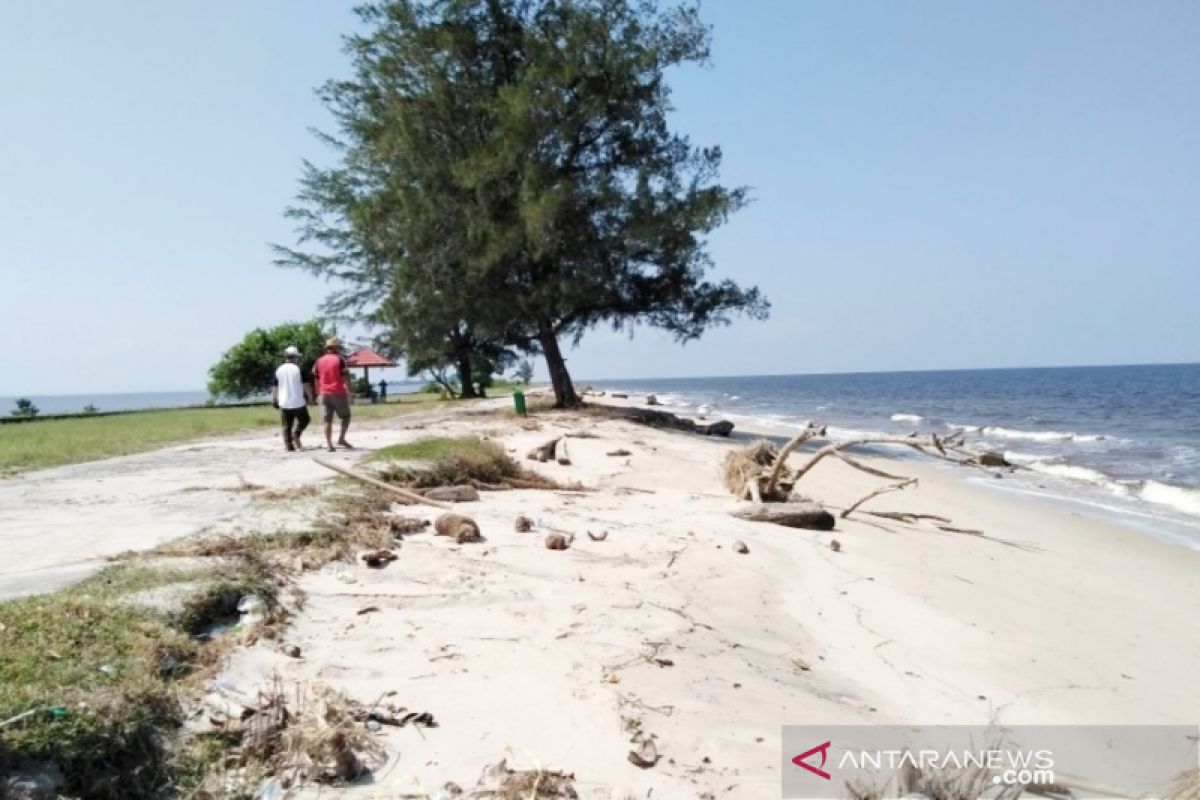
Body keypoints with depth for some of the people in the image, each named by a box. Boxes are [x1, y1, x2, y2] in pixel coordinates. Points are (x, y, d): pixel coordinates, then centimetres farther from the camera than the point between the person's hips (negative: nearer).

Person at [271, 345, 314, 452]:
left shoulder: (279, 370, 5)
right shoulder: (299, 369, -7)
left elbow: (274, 387, 9)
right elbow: (306, 385, -8)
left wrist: (274, 399, 18)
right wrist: (310, 397, 2)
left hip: (284, 403, 4)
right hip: (298, 402, -3)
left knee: (286, 425, 9)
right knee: (304, 419, 15)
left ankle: (289, 445, 4)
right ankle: (296, 433, -8)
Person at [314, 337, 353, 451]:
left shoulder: (319, 361, 10)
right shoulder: (340, 360, -4)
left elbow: (316, 379, 12)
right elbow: (346, 377, -10)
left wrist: (318, 394, 19)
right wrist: (349, 393, -9)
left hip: (324, 394, 4)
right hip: (338, 393, -4)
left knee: (327, 420, 3)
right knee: (346, 416, 12)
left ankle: (329, 444, -1)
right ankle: (342, 438, 1)